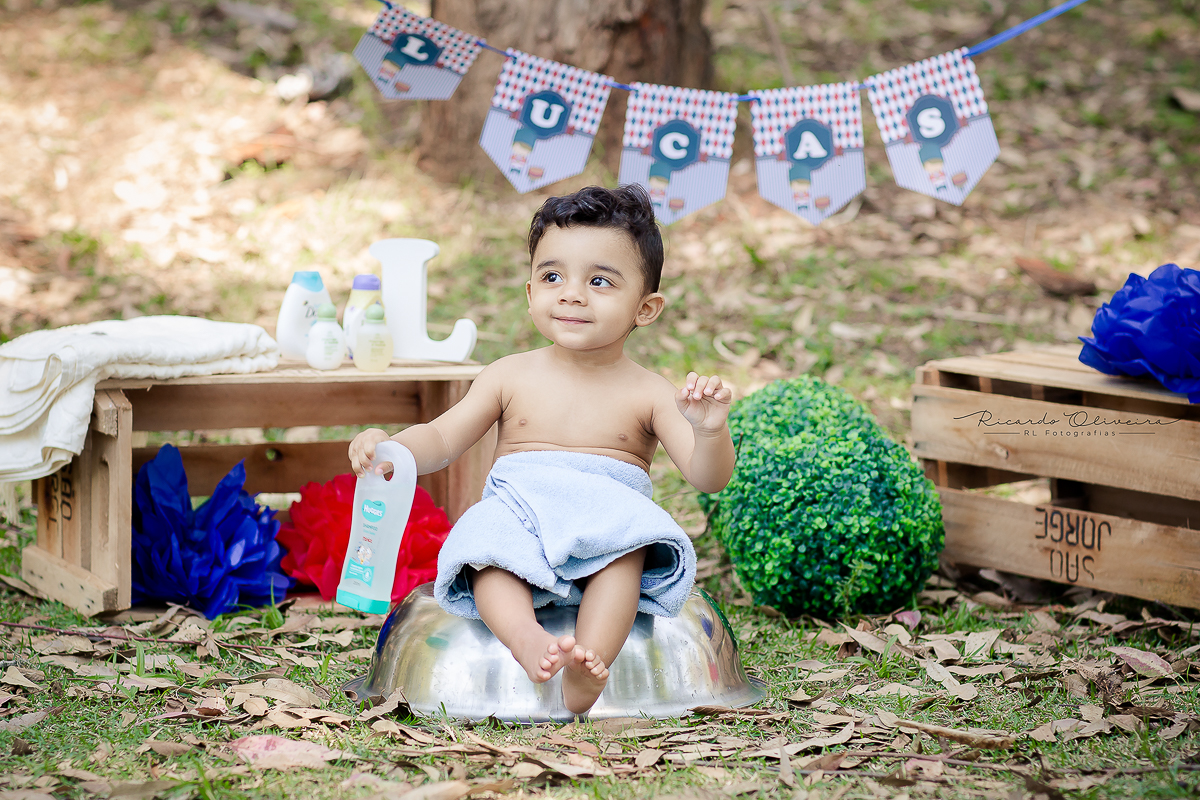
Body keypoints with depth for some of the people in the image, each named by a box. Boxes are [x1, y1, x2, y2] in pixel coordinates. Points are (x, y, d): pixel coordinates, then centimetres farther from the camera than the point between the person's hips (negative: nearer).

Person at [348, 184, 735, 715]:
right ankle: (527, 641, -56)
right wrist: (388, 448, -13)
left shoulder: (648, 394, 2)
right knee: (488, 541, -31)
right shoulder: (511, 377, 8)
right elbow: (442, 440, 9)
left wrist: (710, 432, -27)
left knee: (623, 545, -34)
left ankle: (590, 661, -51)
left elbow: (708, 479, -5)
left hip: (612, 515, -1)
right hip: (518, 513, 1)